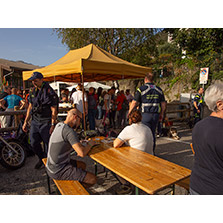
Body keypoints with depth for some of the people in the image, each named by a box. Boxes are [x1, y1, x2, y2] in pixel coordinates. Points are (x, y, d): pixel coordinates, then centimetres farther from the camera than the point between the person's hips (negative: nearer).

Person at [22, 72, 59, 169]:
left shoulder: (49, 92, -11)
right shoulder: (32, 91, 9)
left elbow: (54, 110, -12)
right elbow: (30, 107, 14)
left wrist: (53, 125, -16)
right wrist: (25, 122, 13)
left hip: (46, 122, -6)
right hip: (35, 121, 6)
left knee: (47, 143, 3)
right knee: (33, 142, 4)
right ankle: (41, 158, 30)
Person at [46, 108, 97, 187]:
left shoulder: (59, 125, 3)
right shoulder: (69, 131, -25)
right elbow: (82, 153, -29)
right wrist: (90, 144, -10)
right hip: (58, 171, -9)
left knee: (83, 165, 24)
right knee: (93, 179, -7)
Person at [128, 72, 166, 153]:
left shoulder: (141, 89, -5)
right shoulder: (159, 89, 10)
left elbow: (134, 103, -5)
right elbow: (163, 104, 11)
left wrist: (129, 112, 9)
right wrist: (161, 114, 22)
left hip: (145, 115, -5)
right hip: (156, 115, 5)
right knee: (153, 133, 16)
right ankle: (152, 152, 24)